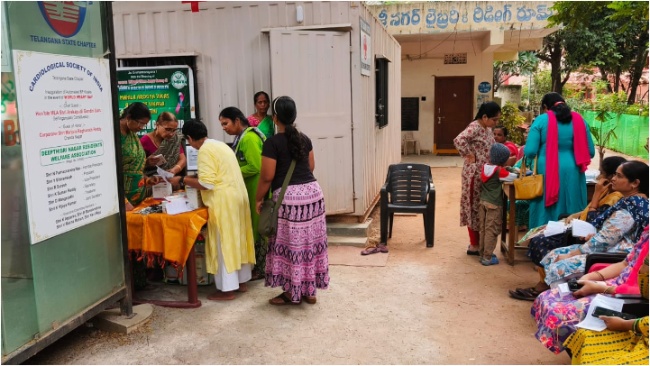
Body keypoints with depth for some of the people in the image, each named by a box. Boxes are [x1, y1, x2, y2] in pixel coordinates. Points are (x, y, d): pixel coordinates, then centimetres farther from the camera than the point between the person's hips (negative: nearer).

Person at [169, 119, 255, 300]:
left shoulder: (205, 151, -14)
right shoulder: (220, 145, 14)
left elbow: (207, 183, -20)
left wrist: (183, 180, -8)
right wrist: (191, 180, 27)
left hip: (224, 202, -9)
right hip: (236, 196, 9)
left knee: (223, 245, -1)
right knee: (236, 240, 15)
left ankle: (227, 289, 6)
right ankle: (241, 281, 24)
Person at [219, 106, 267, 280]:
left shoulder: (249, 138, -17)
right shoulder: (242, 137, 13)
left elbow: (255, 167, -23)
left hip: (257, 191, -10)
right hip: (250, 190, 10)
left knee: (258, 227, -1)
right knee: (254, 226, 14)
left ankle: (262, 269, 9)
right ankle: (257, 266, 24)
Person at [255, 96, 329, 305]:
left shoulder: (273, 143, -10)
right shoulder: (304, 139, 10)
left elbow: (267, 177, -9)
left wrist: (259, 199, 3)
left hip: (288, 196, -6)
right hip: (313, 191, 7)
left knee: (291, 244, 4)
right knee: (310, 242, 12)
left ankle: (292, 293, 14)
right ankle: (310, 290, 22)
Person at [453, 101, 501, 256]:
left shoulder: (488, 129, 11)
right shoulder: (475, 127, -17)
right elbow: (459, 140, -34)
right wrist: (469, 155, -22)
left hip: (485, 174, 9)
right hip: (475, 175, -9)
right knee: (474, 208, 0)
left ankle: (477, 243, 25)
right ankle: (474, 245, 9)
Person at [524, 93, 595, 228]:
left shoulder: (541, 120, 0)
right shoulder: (579, 120, 8)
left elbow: (530, 152, -7)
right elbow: (590, 151, 10)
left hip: (546, 174, -2)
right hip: (571, 174, 3)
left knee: (545, 215, 7)